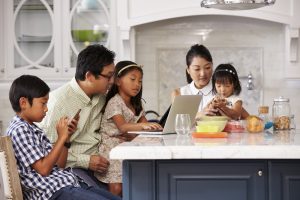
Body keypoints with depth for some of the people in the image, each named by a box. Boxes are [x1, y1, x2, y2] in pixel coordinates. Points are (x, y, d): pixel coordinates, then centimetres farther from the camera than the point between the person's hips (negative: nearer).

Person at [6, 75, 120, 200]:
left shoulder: (33, 129, 19)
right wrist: (61, 137, -10)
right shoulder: (19, 130, -9)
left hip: (68, 184, 10)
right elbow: (44, 169, -15)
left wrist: (67, 137, 6)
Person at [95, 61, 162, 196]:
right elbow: (122, 127, -26)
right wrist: (142, 125, -42)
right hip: (111, 148, -7)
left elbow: (144, 124, 7)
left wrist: (153, 126, -16)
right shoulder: (114, 102, -12)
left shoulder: (136, 105, 15)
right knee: (116, 187, -18)